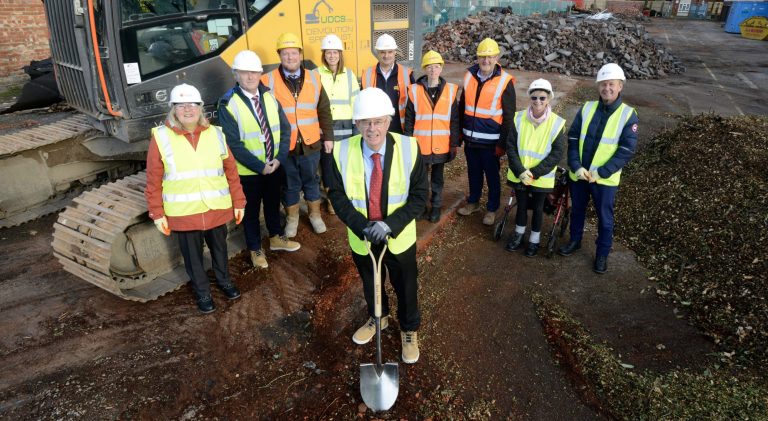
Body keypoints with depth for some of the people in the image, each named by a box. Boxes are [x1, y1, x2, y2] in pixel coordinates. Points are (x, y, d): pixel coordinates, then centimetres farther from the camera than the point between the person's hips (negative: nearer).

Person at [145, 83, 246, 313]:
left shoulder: (215, 134, 0)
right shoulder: (161, 137, -8)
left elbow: (231, 171, 4)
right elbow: (153, 180, -4)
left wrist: (238, 201, 5)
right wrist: (157, 212, -4)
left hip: (217, 208, 2)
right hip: (183, 212, -2)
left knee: (219, 247, 20)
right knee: (192, 254, 13)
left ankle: (224, 280, 46)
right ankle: (202, 292, 35)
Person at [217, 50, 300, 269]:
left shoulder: (269, 97, 0)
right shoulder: (228, 104, -16)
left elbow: (285, 129, 1)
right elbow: (233, 144, -19)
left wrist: (279, 158, -11)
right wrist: (259, 166, -20)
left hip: (275, 166, 4)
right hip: (248, 171, -4)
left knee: (273, 204, 22)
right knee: (251, 210, 13)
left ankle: (276, 238, 43)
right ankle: (255, 249, 32)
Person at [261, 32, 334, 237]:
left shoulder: (313, 79, 2)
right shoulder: (269, 81, -7)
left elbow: (324, 111, 7)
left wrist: (328, 137, 5)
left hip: (310, 143, 2)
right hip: (283, 146, -2)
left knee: (311, 181, 17)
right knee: (290, 184, 13)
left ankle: (315, 215, 35)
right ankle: (292, 218, 32)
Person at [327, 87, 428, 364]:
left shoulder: (409, 148, -19)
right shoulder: (342, 151, -16)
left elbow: (419, 195, -15)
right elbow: (337, 196, -10)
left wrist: (389, 224, -27)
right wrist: (363, 227, -24)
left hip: (400, 237, -1)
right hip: (361, 238, 2)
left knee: (405, 287, 19)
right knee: (369, 284, 26)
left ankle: (409, 330, 48)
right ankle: (377, 318, 57)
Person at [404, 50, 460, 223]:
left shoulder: (450, 90, -2)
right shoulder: (415, 90, -5)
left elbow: (454, 120, 2)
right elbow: (409, 120, 0)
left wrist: (454, 144, 1)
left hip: (441, 145, 1)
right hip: (420, 145, 0)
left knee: (437, 178, 14)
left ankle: (436, 206, 29)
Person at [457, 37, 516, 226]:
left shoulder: (505, 81, -11)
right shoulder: (469, 76, 2)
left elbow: (508, 116, -9)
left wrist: (502, 143, -10)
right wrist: (459, 132, 11)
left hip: (490, 141, -4)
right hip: (470, 138, 4)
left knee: (492, 175, 10)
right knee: (473, 173, 19)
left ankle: (492, 209, 26)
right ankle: (473, 202, 38)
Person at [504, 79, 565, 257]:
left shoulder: (557, 123, -11)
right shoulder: (519, 118, -7)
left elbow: (557, 153, -11)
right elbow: (511, 147, -6)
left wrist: (534, 173, -18)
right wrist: (520, 171, -17)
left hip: (542, 178, -1)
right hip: (519, 175, 2)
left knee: (538, 208, 13)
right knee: (521, 205, 17)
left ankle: (535, 239, 33)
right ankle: (519, 233, 39)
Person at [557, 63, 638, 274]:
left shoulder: (628, 115, -9)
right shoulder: (587, 108, -1)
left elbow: (626, 151, -12)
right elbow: (573, 139, 0)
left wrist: (601, 173, -19)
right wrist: (576, 166, -13)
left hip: (605, 178, -3)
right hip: (578, 173, 3)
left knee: (605, 217, 10)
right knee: (577, 210, 20)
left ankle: (602, 254, 28)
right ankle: (575, 241, 42)